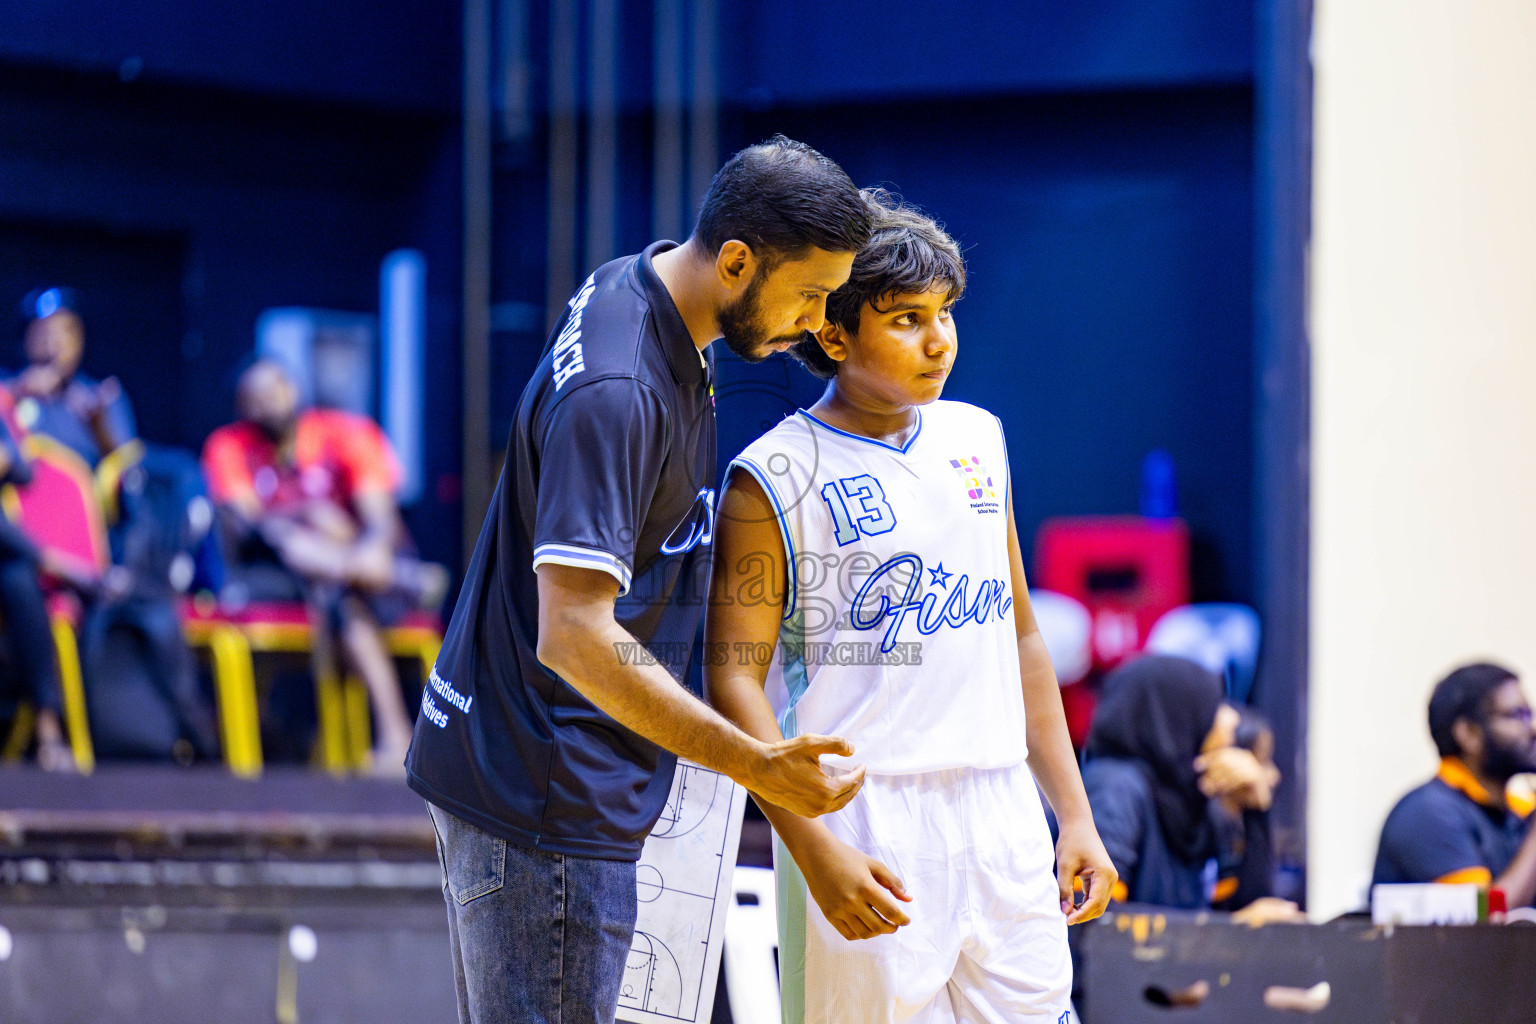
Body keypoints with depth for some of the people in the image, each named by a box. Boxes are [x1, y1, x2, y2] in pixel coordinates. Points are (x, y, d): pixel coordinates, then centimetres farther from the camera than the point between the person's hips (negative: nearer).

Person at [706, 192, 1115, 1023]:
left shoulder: (976, 440, 14)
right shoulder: (775, 478, -5)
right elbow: (733, 679, -10)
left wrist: (1075, 814, 17)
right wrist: (815, 850, -19)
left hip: (1001, 817, 6)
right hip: (862, 834, -6)